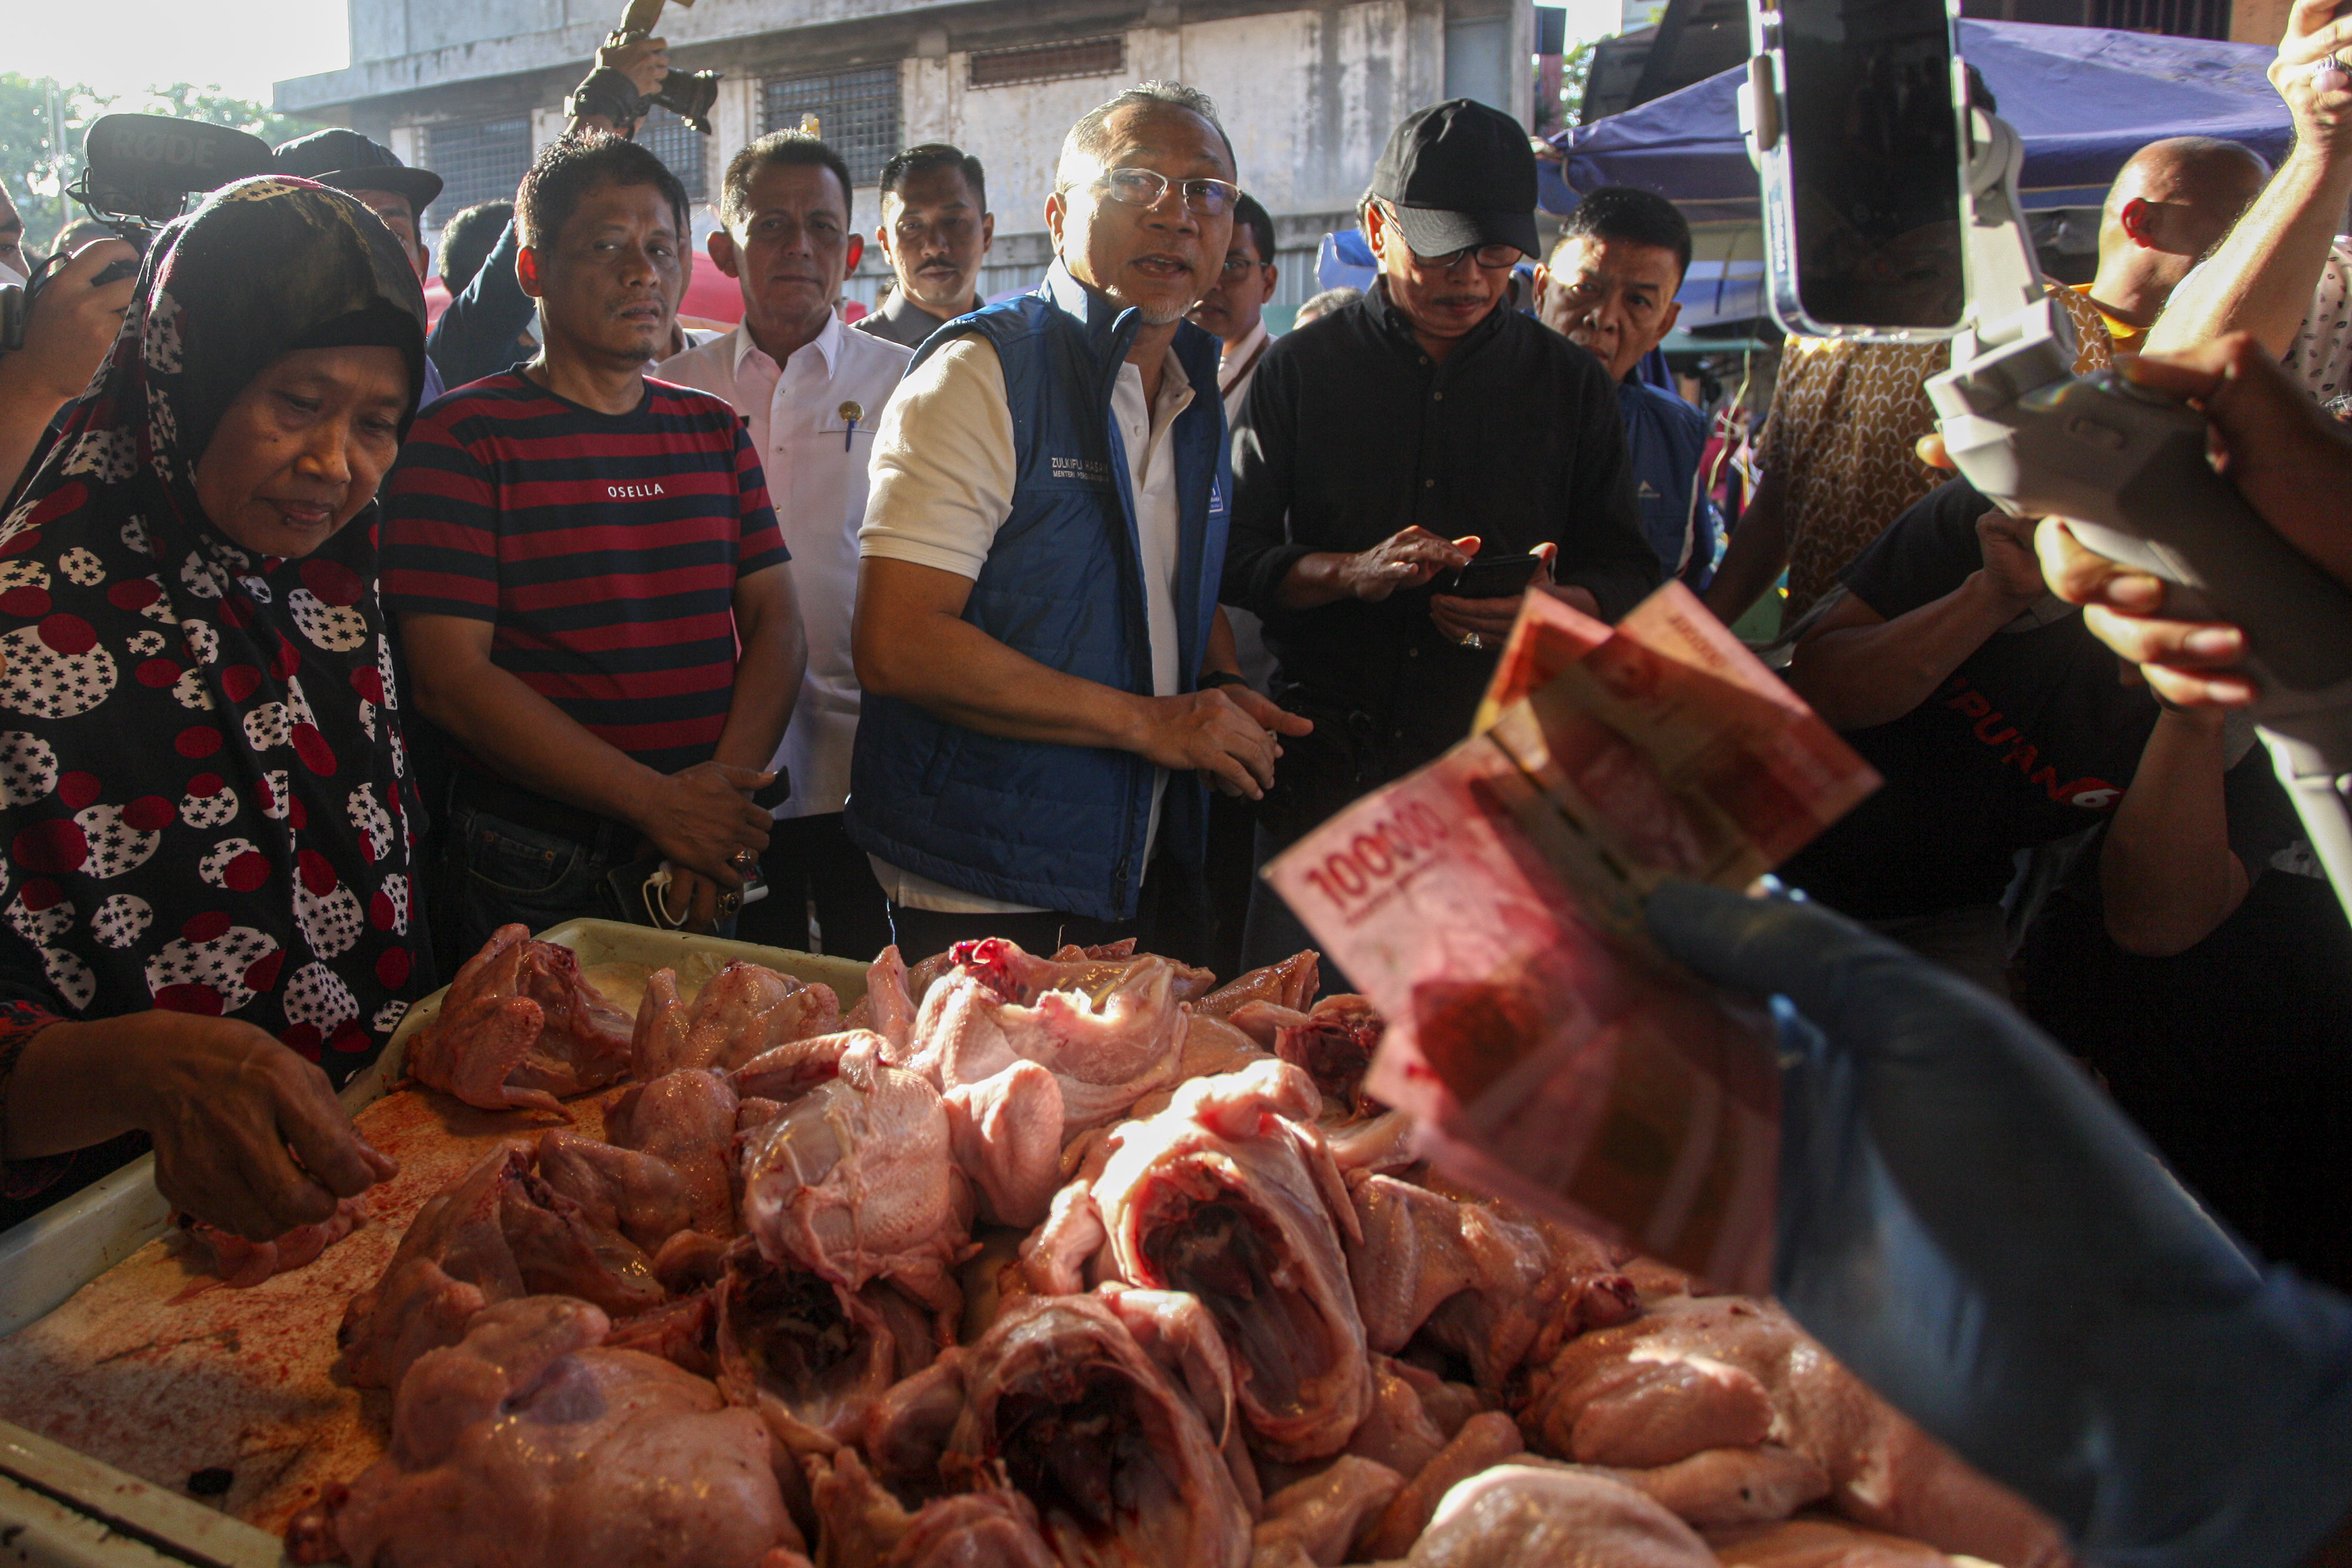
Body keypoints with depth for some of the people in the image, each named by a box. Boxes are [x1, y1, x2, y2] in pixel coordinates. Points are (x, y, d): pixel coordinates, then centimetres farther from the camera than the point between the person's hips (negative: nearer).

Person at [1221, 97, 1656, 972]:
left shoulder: (1571, 385, 10)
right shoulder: (1302, 368, 6)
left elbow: (1630, 577, 10)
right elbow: (1232, 555, 2)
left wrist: (1550, 606, -13)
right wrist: (1354, 573, -17)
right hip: (1326, 765, 0)